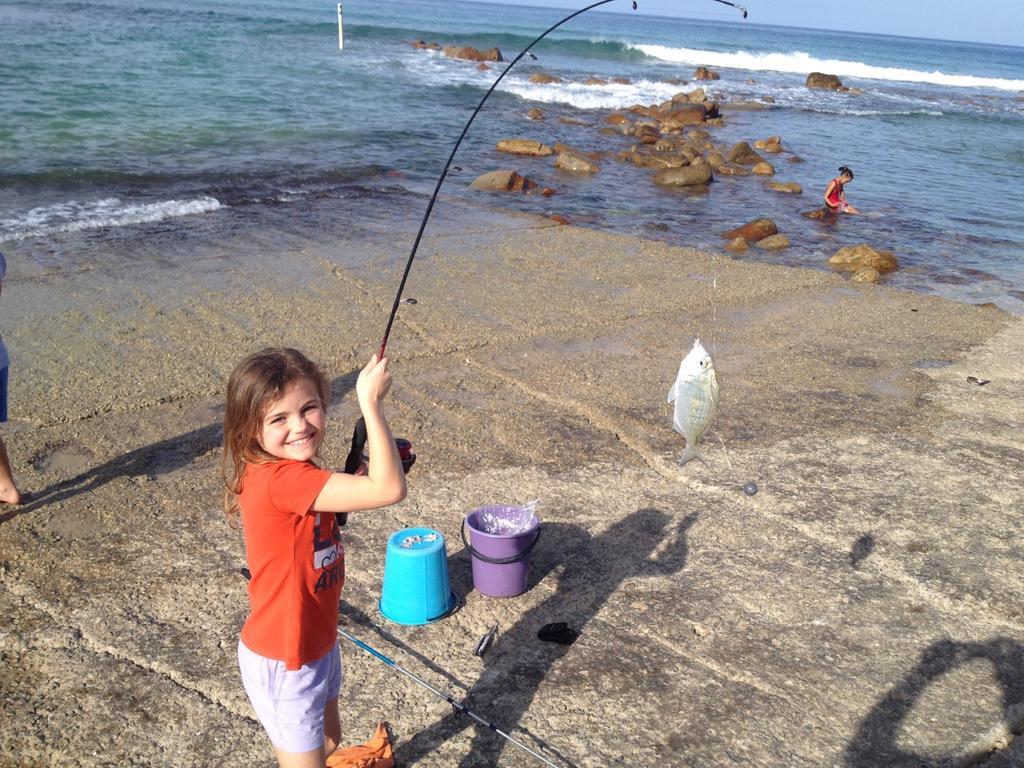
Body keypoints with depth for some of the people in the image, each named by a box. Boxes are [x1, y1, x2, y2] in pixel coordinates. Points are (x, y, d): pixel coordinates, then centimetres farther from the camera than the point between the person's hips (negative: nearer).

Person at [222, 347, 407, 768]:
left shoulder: (291, 471, -2)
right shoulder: (279, 479, -32)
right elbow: (389, 490, -40)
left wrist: (376, 453, -3)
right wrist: (371, 402, -35)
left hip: (316, 644, 9)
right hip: (284, 662, -9)